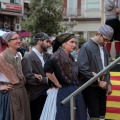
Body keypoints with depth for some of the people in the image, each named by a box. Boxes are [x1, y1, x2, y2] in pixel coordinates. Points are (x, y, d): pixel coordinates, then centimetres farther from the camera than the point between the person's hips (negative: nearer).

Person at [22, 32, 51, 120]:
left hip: (47, 93, 6)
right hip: (36, 96, -6)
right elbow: (28, 78, -20)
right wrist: (46, 80, -16)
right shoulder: (28, 57, -13)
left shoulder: (47, 56, 8)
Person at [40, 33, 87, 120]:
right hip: (63, 93, -8)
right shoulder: (58, 56, -15)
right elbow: (47, 68, -32)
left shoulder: (70, 57, 11)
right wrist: (57, 84, -21)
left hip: (74, 92, 8)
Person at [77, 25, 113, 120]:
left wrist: (108, 83, 11)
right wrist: (98, 82, -16)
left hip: (101, 86, 7)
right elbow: (82, 68, -18)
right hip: (91, 87, -7)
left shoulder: (104, 48, 12)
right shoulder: (86, 47, -11)